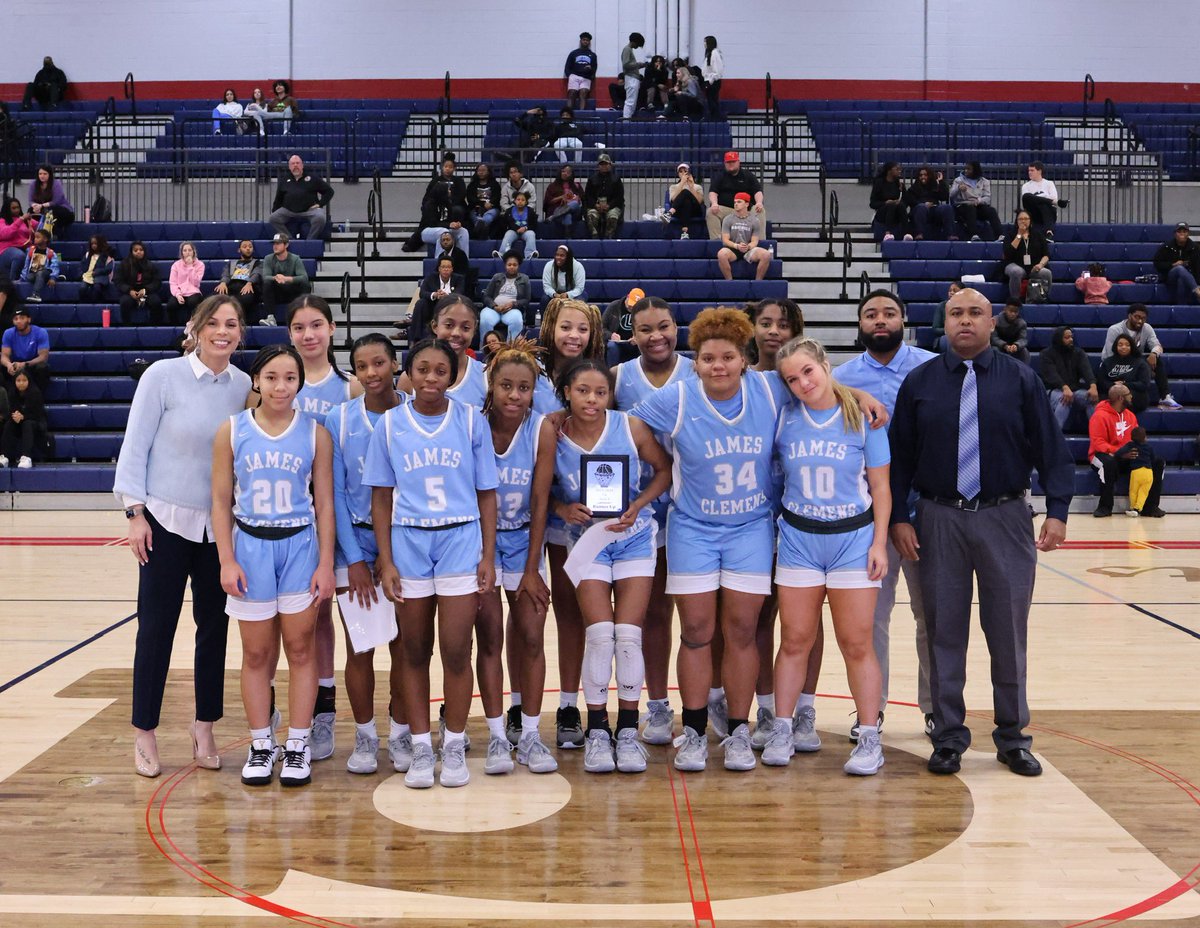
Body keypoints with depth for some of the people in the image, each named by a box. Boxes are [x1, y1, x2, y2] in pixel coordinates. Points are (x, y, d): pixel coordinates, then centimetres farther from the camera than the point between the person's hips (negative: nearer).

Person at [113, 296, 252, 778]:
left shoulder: (244, 386, 2)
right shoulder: (163, 375, -7)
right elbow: (135, 446, -6)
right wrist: (135, 514, -10)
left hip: (221, 527, 3)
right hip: (167, 521, -3)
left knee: (214, 628, 9)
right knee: (156, 628, 3)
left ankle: (204, 731, 22)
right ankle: (144, 734, 16)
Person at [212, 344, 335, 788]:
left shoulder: (315, 433, -1)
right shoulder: (232, 431, -1)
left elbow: (325, 503, 1)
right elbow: (221, 501, 1)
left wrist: (326, 564, -3)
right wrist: (227, 561, -7)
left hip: (300, 546, 0)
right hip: (250, 546, 0)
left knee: (300, 649, 5)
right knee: (256, 654, 8)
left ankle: (298, 745, 15)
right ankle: (261, 746, 19)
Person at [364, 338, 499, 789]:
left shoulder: (472, 422, 1)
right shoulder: (390, 425, 3)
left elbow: (486, 493, 4)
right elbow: (381, 498, 5)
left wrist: (488, 557, -1)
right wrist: (386, 562, -1)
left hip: (460, 540, -1)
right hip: (408, 543, 1)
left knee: (456, 651, -2)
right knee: (415, 653, 7)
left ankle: (454, 745, 13)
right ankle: (421, 747, 18)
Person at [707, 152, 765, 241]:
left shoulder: (748, 176, 15)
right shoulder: (720, 177, 15)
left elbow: (757, 191, 5)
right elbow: (713, 192, 2)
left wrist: (759, 202, -20)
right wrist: (714, 203, -23)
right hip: (725, 209, 0)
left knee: (761, 211, -27)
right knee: (711, 212, -30)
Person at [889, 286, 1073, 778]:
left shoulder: (1021, 380, 3)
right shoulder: (919, 382, 4)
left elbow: (1051, 450, 2)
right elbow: (899, 457, 4)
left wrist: (1057, 510, -8)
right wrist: (898, 517, -2)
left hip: (1005, 520, 0)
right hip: (939, 520, 0)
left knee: (1009, 632, 7)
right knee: (944, 632, 6)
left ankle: (1013, 738, 22)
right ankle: (949, 737, 19)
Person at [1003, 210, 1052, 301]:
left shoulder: (1037, 234, 14)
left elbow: (1046, 254, 9)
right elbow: (1007, 254, -9)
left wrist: (1041, 264, -13)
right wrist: (1019, 236, -7)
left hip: (1034, 267, 2)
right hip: (1015, 265, -2)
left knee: (1047, 273, -31)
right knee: (1016, 272, -38)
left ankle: (1041, 300, -21)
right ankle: (1015, 301, -26)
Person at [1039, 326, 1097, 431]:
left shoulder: (1078, 352, 12)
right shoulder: (1046, 354, 0)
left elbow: (1087, 369, -6)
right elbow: (1051, 374, -16)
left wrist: (1093, 386, -28)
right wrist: (1065, 388, -36)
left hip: (1076, 389, 4)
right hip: (1054, 390, -4)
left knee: (1092, 397, -26)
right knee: (1064, 399, -37)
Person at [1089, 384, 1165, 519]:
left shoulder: (1130, 415, 11)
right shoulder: (1100, 416, -13)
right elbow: (1098, 443, -21)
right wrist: (1120, 453, -32)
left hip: (1129, 458, 7)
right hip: (1107, 455, -7)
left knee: (1158, 462, -9)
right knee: (1108, 462, -42)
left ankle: (1150, 506, -6)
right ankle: (1105, 506, -27)